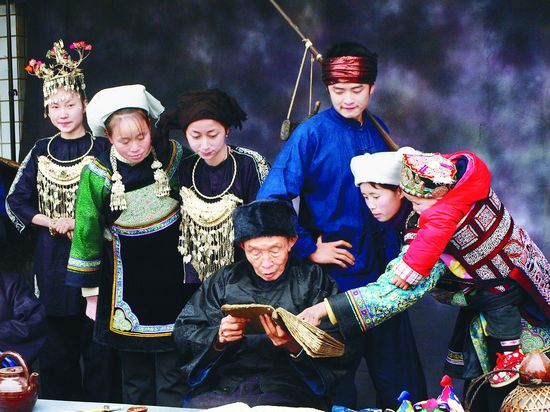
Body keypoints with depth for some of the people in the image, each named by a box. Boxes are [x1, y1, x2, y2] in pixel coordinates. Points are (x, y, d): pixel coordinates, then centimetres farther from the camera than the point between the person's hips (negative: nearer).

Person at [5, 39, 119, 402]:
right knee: (58, 347, 9)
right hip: (53, 263, 3)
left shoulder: (104, 150, -2)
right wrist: (52, 222, -6)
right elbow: (15, 202, 9)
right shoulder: (41, 152, 9)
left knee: (98, 345, -1)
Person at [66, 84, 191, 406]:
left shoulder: (173, 157, -9)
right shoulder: (98, 174, -9)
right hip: (125, 283, 0)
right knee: (136, 379, 11)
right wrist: (91, 292, 3)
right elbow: (88, 234, 0)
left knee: (172, 379, 2)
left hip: (172, 280, 0)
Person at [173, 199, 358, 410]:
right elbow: (182, 333, 16)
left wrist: (296, 346, -18)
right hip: (223, 388, 2)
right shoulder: (225, 280, 15)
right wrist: (218, 337, -5)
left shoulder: (312, 280, 7)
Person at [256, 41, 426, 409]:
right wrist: (309, 249, -15)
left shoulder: (378, 131, 6)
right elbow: (270, 201, -16)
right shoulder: (312, 134, -11)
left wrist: (398, 256, 12)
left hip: (382, 274, 5)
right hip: (336, 278, -5)